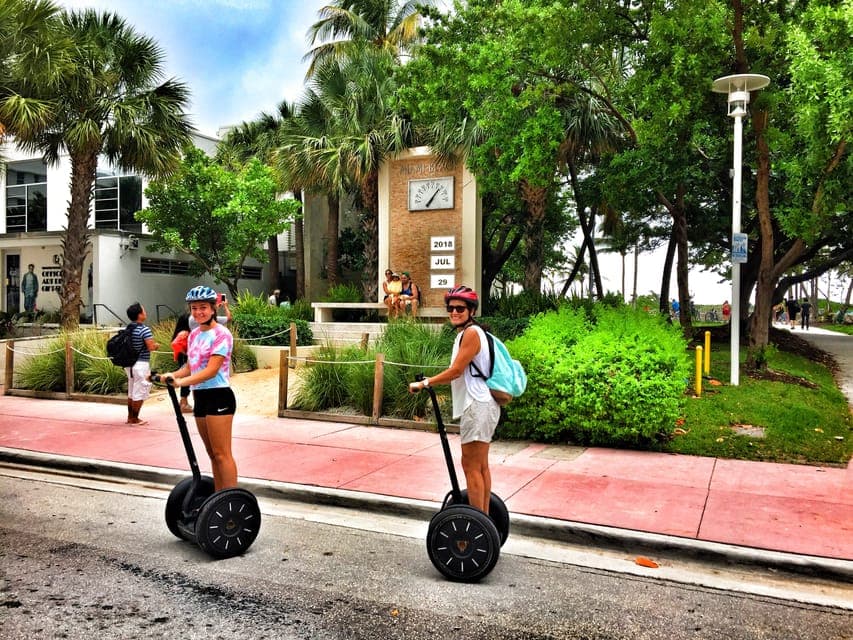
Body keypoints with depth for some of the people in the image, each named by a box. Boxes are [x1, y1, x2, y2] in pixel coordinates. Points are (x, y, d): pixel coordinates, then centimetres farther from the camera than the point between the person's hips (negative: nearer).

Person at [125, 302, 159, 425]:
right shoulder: (145, 329, -17)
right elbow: (151, 347, -23)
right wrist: (157, 346, -2)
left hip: (130, 363, 8)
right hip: (141, 364, -8)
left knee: (131, 391, 18)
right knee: (140, 392, 2)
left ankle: (130, 416, 26)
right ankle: (134, 418, 7)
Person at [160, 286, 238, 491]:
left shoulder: (221, 334, -11)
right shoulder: (194, 335, 14)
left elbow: (211, 370, -19)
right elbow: (190, 367, 15)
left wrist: (182, 382, -29)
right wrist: (172, 375, -4)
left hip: (218, 397, -8)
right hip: (200, 397, 8)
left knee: (221, 454, -8)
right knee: (212, 454, 13)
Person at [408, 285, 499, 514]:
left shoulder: (471, 332, -13)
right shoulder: (466, 333, 17)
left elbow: (456, 370, -17)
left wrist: (424, 383, -10)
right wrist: (430, 381, 12)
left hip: (477, 407, -11)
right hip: (479, 406, 11)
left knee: (471, 466, -7)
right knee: (480, 466, 16)